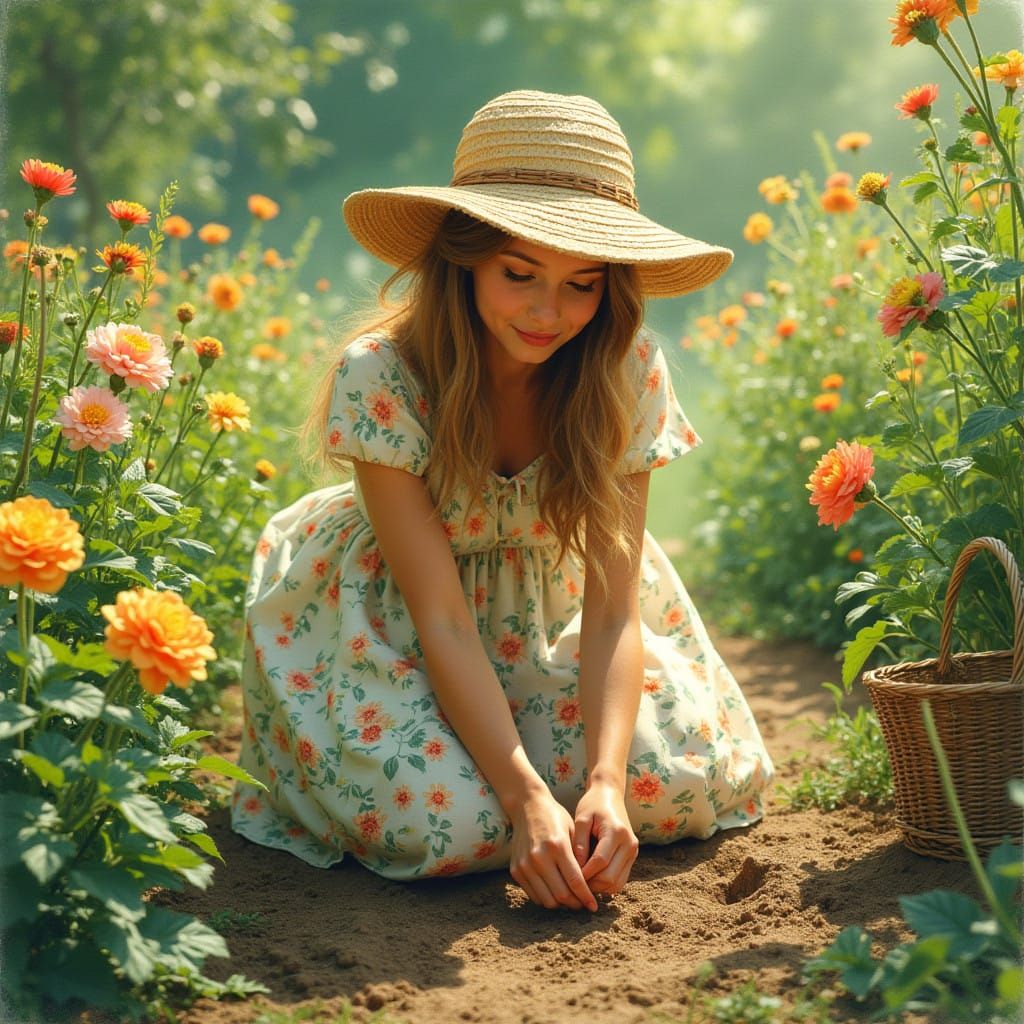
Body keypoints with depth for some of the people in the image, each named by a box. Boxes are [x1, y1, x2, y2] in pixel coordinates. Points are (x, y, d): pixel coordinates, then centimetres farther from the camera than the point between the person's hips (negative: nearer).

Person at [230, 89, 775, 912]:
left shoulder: (624, 370, -21)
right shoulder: (380, 378, -28)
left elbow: (613, 607, -22)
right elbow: (442, 618, -28)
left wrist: (605, 782, -37)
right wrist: (528, 796, -39)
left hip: (553, 607, 3)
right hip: (389, 620, -2)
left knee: (693, 784, -17)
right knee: (447, 821, -26)